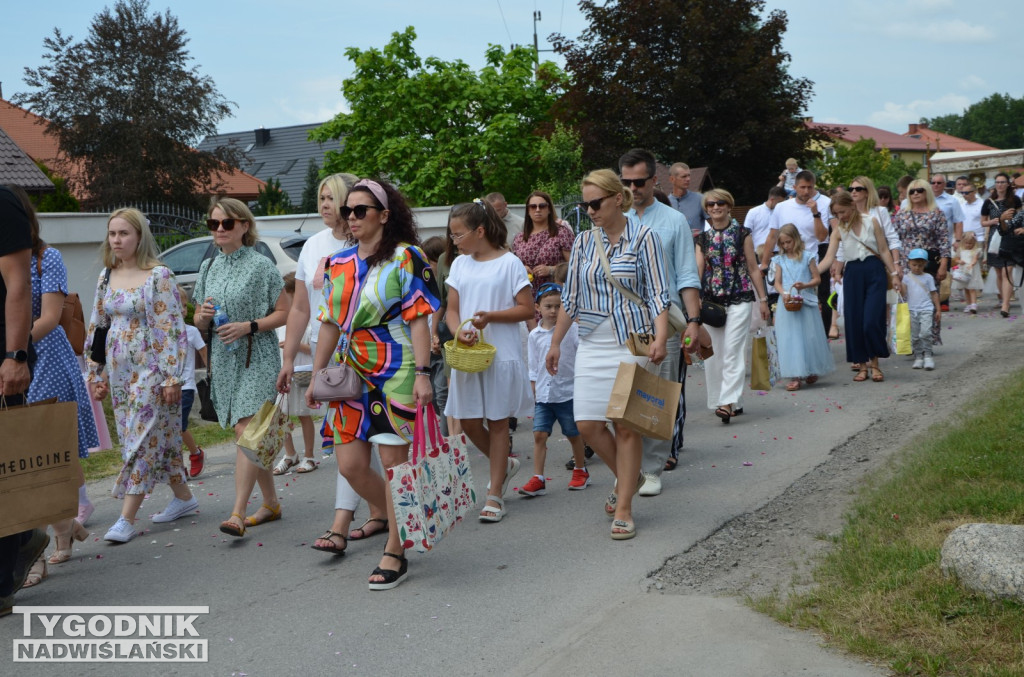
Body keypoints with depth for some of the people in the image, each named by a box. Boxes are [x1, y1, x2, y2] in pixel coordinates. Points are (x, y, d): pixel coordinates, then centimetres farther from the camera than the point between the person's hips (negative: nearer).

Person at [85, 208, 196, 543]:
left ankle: (127, 518, -7)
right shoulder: (106, 277, 10)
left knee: (142, 439, -7)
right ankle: (183, 496, 25)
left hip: (150, 370, -6)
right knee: (157, 437, 12)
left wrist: (172, 376, -16)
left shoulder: (158, 276, -9)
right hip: (119, 371, 6)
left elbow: (173, 328, -12)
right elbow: (96, 328, 15)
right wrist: (96, 374, 12)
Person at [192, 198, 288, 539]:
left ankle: (238, 514, -18)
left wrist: (248, 326, -18)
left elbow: (284, 312, -6)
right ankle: (271, 503, 23)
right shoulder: (209, 267, 12)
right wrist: (203, 315, -7)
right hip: (224, 359, 6)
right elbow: (199, 322, 16)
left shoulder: (261, 265, -5)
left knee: (246, 433, -14)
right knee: (246, 434, 10)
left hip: (257, 358, -6)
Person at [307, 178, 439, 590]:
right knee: (350, 465, 3)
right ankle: (403, 522, 27)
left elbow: (419, 320, -10)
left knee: (394, 461, -2)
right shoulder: (338, 263, 13)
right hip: (351, 375, 6)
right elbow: (329, 324, 16)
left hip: (395, 374, -6)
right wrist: (317, 376, 12)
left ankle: (395, 553, 10)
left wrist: (422, 374, -17)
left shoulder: (405, 257, -5)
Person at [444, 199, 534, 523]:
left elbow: (527, 309, -7)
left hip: (501, 355, -5)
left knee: (497, 422, 2)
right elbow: (452, 309, 10)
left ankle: (494, 495, 10)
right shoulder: (459, 265, 10)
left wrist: (490, 316, -19)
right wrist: (459, 331, -11)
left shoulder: (509, 263, -5)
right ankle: (505, 464, 32)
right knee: (468, 422, 4)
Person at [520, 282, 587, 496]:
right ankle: (538, 479, -1)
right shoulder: (534, 336, 4)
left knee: (574, 434, 10)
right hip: (543, 394, 2)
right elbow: (533, 368, 11)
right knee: (539, 434, -4)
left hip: (568, 392, -2)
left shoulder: (572, 329, -5)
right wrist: (534, 393, 9)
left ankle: (580, 471, 29)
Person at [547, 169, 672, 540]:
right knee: (588, 423, -1)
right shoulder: (584, 242, 9)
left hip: (632, 342, -4)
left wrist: (660, 337, -21)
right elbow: (571, 297, 14)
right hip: (592, 344, 5)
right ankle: (627, 477, 26)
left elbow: (658, 293, -7)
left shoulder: (643, 237, -3)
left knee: (626, 424, -2)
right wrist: (555, 342, 13)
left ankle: (623, 509, 8)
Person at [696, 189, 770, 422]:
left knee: (733, 351, -11)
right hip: (711, 301, 3)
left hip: (739, 300, -3)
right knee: (713, 353, 3)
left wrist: (762, 299, 4)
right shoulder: (703, 238, 10)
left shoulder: (742, 234, 3)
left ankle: (728, 402, -15)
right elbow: (698, 269, 4)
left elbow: (753, 268, 5)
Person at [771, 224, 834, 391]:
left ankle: (811, 372, 21)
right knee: (789, 339, -3)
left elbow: (817, 279, 0)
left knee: (810, 337, 4)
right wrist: (783, 293, -15)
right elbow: (777, 282, 5)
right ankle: (794, 377, -4)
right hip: (787, 304, 2)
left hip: (806, 303, -2)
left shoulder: (807, 257, 0)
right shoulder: (780, 260, 8)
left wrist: (804, 285, -18)